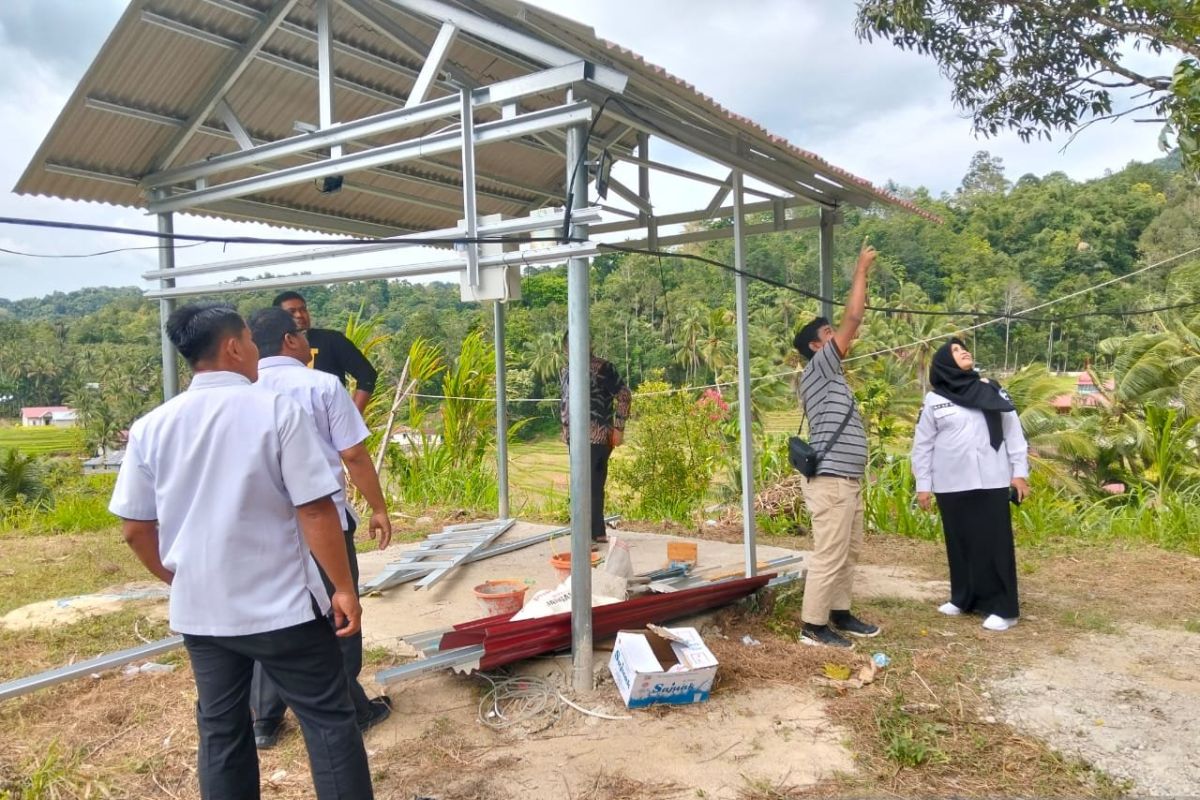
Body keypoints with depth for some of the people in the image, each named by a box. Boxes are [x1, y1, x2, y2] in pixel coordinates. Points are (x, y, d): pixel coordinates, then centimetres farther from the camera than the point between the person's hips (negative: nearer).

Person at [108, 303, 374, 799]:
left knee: (220, 732, 18)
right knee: (329, 721, 7)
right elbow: (315, 510, -15)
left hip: (199, 610, 5)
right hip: (281, 605, -5)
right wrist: (344, 588, -7)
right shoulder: (277, 410, -13)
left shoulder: (151, 426, 0)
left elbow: (135, 528, 5)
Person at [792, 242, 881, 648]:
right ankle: (813, 625, 2)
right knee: (829, 556, -6)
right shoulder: (817, 368, -8)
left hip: (847, 481, 11)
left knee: (849, 552, 17)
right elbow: (853, 319, -7)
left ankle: (840, 614, 28)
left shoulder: (830, 375, 21)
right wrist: (861, 269, -2)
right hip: (830, 481, -11)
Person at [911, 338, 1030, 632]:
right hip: (951, 486, 0)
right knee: (960, 544, 9)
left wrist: (1019, 472, 1)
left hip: (991, 482, 0)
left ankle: (1001, 607, 5)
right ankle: (963, 599, 21)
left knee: (994, 544, -1)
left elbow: (1013, 433, 7)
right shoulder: (934, 401, 3)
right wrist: (923, 485, 2)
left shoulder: (992, 392, 6)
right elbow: (922, 446, 5)